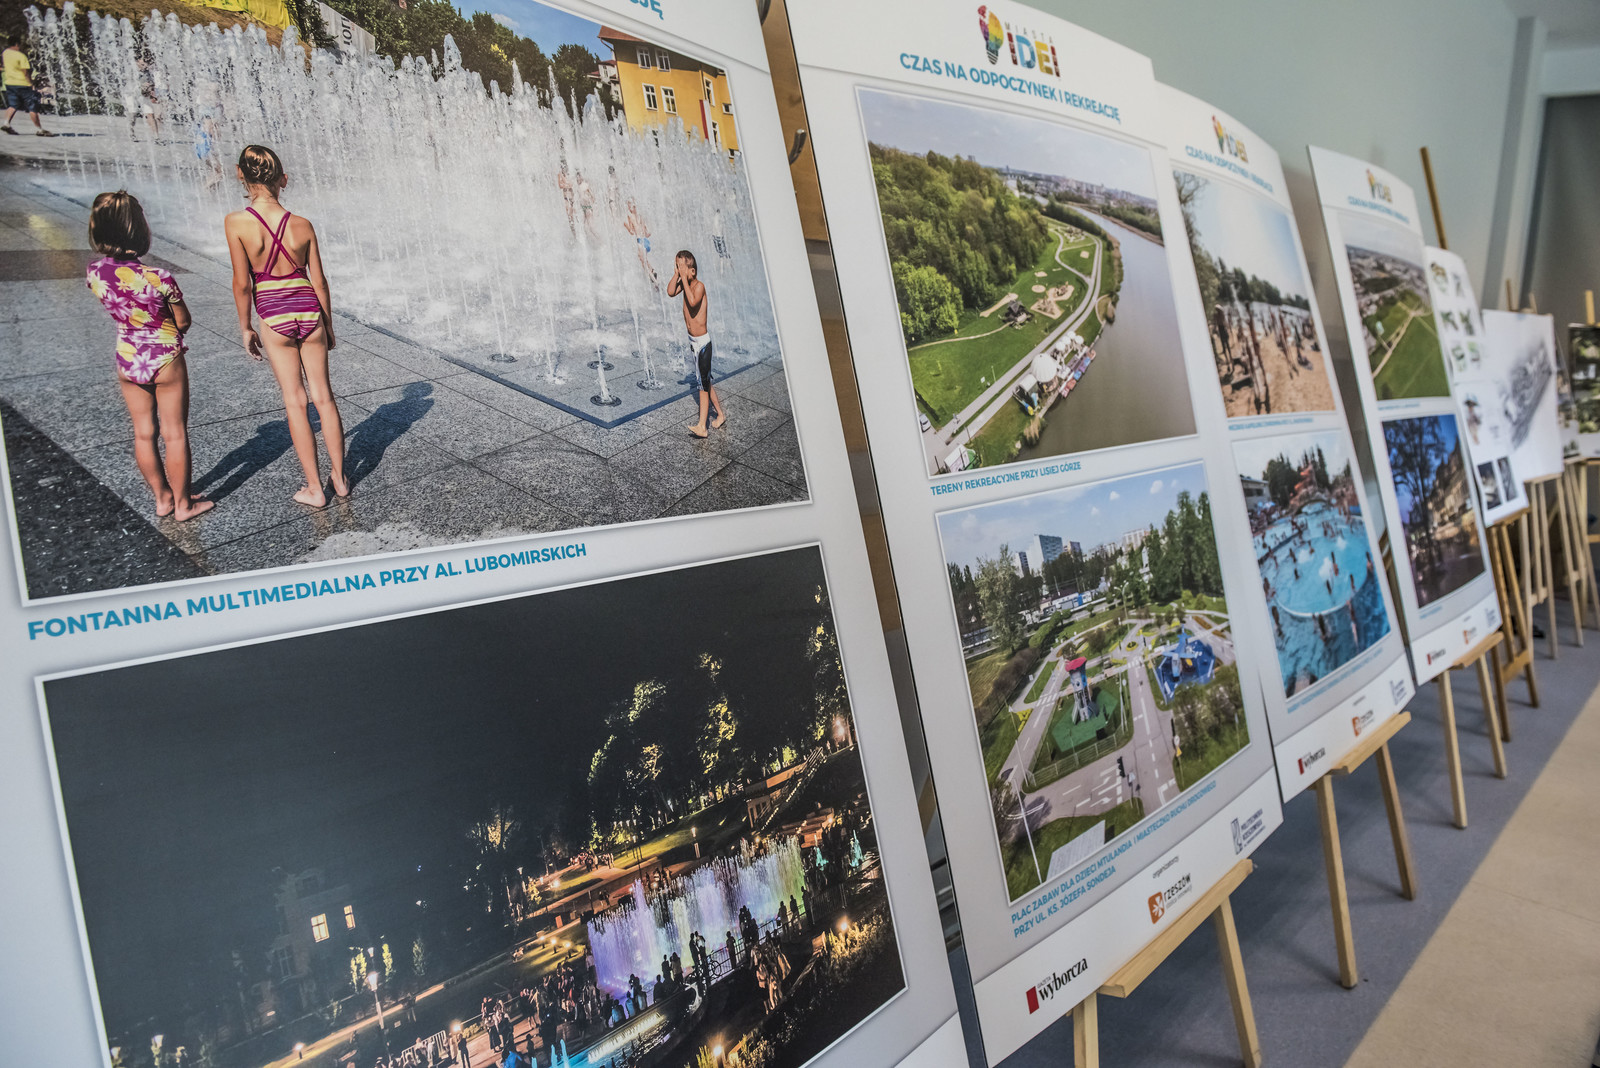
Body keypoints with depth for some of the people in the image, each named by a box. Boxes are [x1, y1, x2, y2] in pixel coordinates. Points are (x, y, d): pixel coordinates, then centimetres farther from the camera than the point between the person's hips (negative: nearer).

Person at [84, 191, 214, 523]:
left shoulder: (95, 272, -9)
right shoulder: (158, 279, -25)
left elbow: (113, 307, 9)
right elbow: (183, 322, -11)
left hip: (126, 361, 5)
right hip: (165, 361, -5)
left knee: (143, 433, 17)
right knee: (174, 434, 9)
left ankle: (162, 497, 31)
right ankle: (183, 503, 19)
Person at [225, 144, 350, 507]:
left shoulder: (237, 223, -13)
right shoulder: (303, 226, -5)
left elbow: (242, 283, -10)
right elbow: (319, 281, 2)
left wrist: (245, 328, 3)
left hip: (275, 320, -2)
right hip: (310, 314, 2)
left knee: (295, 402, 8)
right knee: (323, 397, 13)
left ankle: (314, 489, 14)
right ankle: (340, 478, 21)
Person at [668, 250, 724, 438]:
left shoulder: (699, 285, -19)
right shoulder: (684, 283, 2)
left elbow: (693, 302, -37)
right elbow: (670, 292, -9)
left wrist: (684, 278, -32)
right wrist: (677, 274, -12)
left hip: (702, 341, -9)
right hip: (693, 340, 9)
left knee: (703, 383, -6)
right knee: (705, 381, 17)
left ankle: (702, 426, -6)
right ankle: (720, 414, 30)